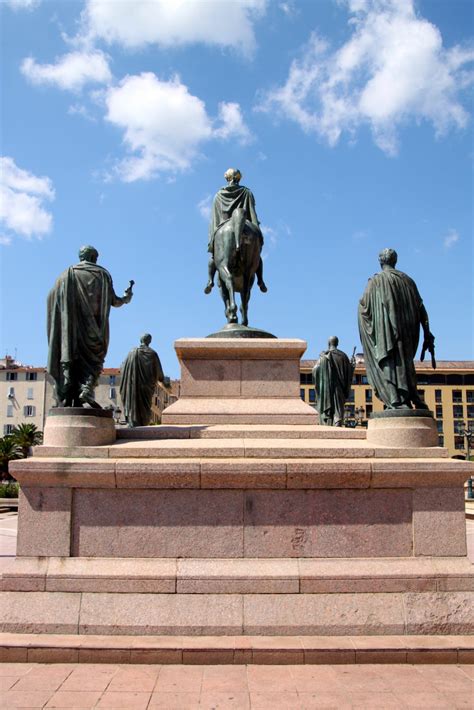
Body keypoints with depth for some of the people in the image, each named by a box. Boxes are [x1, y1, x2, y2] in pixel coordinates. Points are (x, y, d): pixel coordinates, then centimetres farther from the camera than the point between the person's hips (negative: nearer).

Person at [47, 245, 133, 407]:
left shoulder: (67, 274, 13)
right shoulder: (102, 274, 8)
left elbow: (51, 297, 6)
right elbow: (114, 301, 6)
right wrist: (126, 298, 26)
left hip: (70, 324, 2)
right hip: (92, 325, -2)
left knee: (68, 357, 2)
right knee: (93, 357, 3)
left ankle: (65, 400, -6)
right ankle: (87, 389, -23)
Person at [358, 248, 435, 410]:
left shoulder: (375, 281, -1)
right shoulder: (408, 280, 11)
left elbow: (363, 306, 2)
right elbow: (421, 309, 7)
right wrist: (427, 334, 9)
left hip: (386, 329, -4)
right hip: (407, 330, 5)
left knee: (391, 363, -6)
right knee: (405, 362, 14)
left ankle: (398, 402, -15)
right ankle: (414, 399, 10)